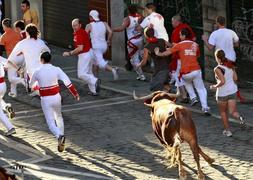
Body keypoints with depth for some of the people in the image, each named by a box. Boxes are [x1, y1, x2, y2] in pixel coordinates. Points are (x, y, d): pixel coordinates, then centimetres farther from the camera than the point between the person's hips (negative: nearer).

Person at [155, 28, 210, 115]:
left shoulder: (179, 45, 2)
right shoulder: (195, 45, 12)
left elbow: (169, 52, 3)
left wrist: (159, 54, 19)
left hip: (185, 73, -1)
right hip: (196, 70, 1)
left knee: (187, 83, 34)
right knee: (201, 89, 10)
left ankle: (193, 97, 19)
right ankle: (205, 107, -6)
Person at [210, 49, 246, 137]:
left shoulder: (217, 69, -18)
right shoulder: (230, 65, 1)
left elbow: (222, 81, -24)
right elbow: (235, 78, 5)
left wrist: (215, 86, -9)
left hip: (222, 93, -5)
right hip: (232, 91, 5)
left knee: (223, 112, 17)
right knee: (232, 112, 4)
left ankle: (227, 130, 21)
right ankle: (239, 117, -29)